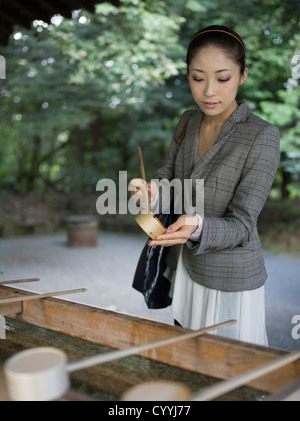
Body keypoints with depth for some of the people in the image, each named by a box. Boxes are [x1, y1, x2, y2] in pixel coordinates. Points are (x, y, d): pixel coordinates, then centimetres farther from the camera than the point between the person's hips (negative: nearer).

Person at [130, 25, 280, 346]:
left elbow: (241, 225, -18)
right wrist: (153, 193, -19)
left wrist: (197, 227, -38)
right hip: (184, 269, 6)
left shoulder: (262, 137, -18)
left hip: (229, 282, -5)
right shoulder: (188, 122, 2)